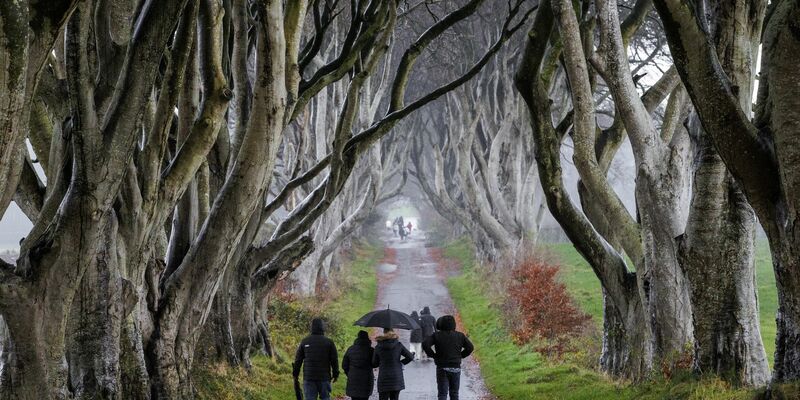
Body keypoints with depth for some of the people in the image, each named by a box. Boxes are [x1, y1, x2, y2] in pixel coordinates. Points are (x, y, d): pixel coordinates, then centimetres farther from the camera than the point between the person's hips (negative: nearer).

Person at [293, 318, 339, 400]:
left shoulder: (305, 342, 2)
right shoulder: (329, 342, -3)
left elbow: (298, 359, 6)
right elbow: (334, 360, 1)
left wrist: (295, 374, 17)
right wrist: (335, 374, 12)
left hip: (308, 377, 1)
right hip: (324, 377, -1)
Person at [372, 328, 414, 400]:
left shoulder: (378, 347, -3)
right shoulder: (398, 345, -4)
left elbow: (374, 364, 4)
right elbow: (410, 357, -1)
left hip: (383, 379, -1)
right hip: (397, 378, 1)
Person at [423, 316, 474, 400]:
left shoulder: (436, 335, -4)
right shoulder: (460, 336, 2)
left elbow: (425, 344, -15)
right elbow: (470, 347, 2)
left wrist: (433, 355, -3)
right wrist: (460, 355, 9)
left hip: (442, 368, -2)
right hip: (456, 368, 2)